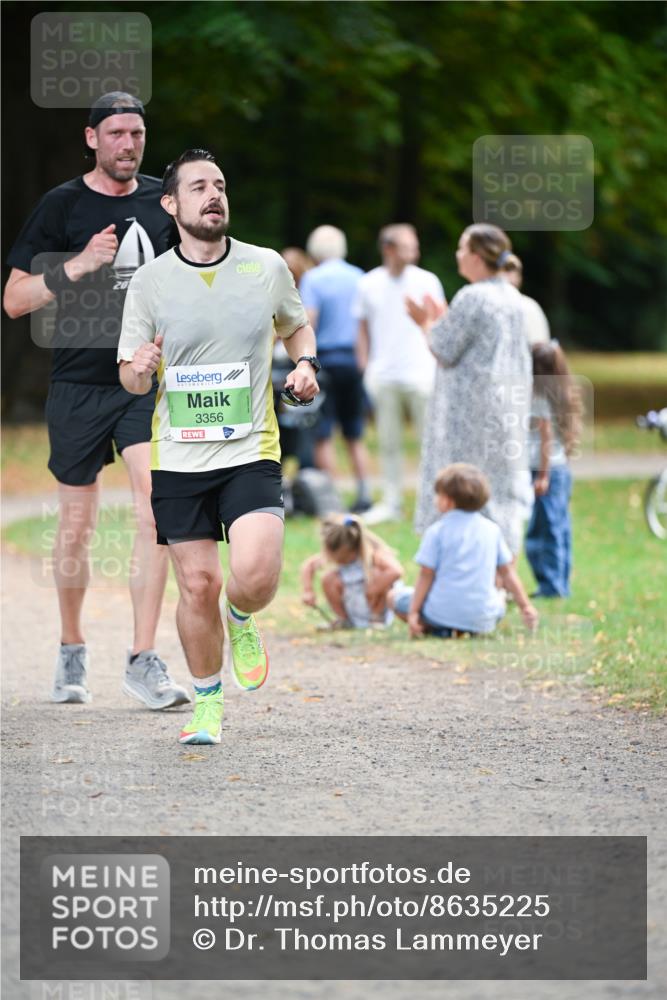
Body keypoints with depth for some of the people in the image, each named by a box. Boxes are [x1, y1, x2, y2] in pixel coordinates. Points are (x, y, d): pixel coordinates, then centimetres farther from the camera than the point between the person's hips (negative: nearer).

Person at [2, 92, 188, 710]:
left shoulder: (162, 201, 8)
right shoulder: (61, 206, -3)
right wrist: (77, 266, -18)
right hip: (79, 384, -2)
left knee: (156, 507, -15)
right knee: (77, 523, 5)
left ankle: (143, 662, -13)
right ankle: (71, 653, 25)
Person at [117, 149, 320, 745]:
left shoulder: (267, 267, 2)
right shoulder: (150, 282, 0)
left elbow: (296, 324, 22)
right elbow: (130, 377, 5)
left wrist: (305, 365, 2)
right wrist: (139, 371, -18)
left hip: (251, 451, 0)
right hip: (178, 457, 0)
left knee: (255, 576, -19)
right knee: (198, 584, -1)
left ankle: (241, 622, 18)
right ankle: (207, 702, 20)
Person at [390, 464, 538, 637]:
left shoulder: (436, 531, -4)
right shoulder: (492, 530, 8)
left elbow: (426, 575, -5)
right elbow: (508, 572, 11)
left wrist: (413, 612, -3)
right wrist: (525, 606, 17)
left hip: (443, 613, -4)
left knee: (396, 597, 16)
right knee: (499, 601, 38)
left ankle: (441, 630, -4)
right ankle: (474, 631, 6)